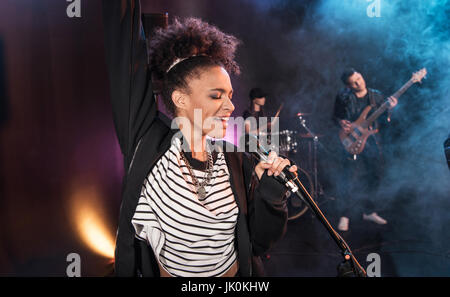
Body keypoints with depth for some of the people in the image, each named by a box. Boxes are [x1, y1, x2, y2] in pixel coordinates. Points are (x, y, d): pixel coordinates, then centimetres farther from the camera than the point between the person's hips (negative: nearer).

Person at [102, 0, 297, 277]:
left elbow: (261, 242, -7)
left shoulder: (236, 161, -11)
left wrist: (270, 190, -22)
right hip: (165, 270, -1)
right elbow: (128, 56, -17)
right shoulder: (150, 145, -18)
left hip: (235, 271, 2)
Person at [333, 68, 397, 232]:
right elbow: (336, 116, 11)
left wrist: (389, 110, -15)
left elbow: (382, 123, 4)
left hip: (373, 140, 3)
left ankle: (368, 211, 27)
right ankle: (344, 216, 5)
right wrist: (341, 122, -10)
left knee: (373, 178, 10)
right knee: (351, 180, -8)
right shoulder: (343, 97, -1)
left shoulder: (377, 96, 4)